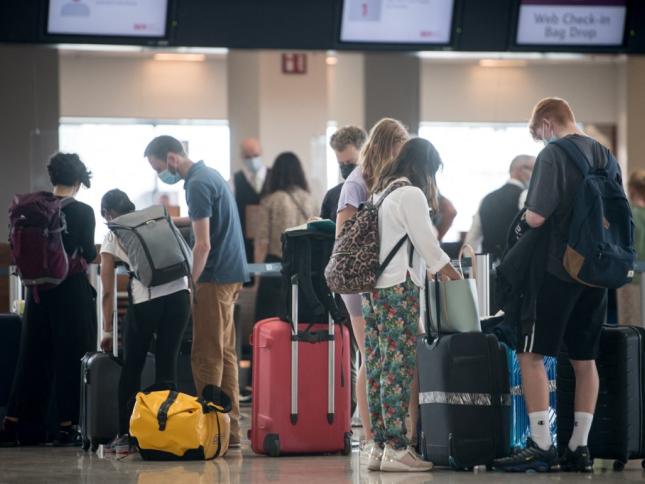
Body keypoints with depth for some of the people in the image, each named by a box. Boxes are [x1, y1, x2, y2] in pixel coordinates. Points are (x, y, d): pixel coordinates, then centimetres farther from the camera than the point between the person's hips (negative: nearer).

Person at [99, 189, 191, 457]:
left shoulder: (111, 237, 12)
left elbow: (108, 292, 13)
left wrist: (107, 331, 20)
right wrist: (192, 288, 15)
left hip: (145, 300, -2)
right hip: (178, 292, 2)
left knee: (132, 368, 12)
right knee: (167, 365, 10)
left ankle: (125, 436, 13)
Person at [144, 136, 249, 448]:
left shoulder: (197, 184, -15)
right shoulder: (209, 175, 15)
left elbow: (203, 244, -19)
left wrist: (189, 285, -16)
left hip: (216, 278, -10)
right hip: (232, 274, 10)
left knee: (207, 356, -7)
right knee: (224, 353, 11)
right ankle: (230, 430, 12)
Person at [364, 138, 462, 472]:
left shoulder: (381, 193, 19)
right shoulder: (411, 194, -8)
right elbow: (427, 244, -7)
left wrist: (432, 271, 28)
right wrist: (457, 279, 6)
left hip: (374, 288, 9)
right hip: (399, 288, -9)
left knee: (377, 369, 7)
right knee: (398, 369, -9)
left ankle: (380, 446, 8)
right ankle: (396, 449, -11)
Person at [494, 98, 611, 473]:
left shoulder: (553, 155, -12)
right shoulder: (604, 155, 10)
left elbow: (536, 218, -17)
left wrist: (527, 215, 4)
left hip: (557, 269, -7)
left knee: (532, 354, -2)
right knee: (585, 358, 10)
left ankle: (542, 446, -8)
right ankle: (580, 446, 10)